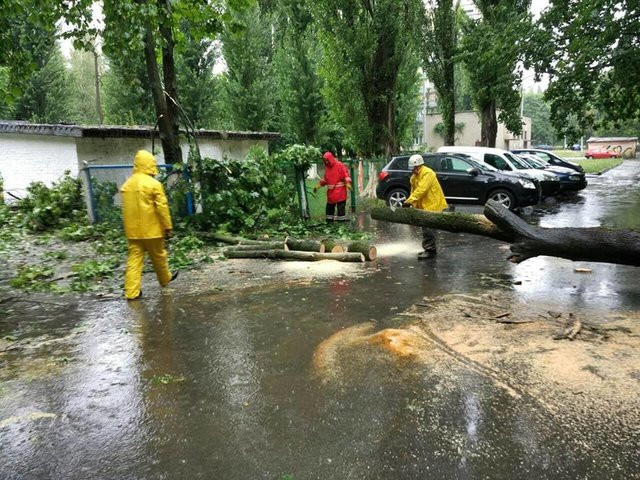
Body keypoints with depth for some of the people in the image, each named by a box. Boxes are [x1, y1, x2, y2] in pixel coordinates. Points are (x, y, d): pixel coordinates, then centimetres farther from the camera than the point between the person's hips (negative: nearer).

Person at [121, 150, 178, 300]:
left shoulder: (126, 184, 8)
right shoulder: (154, 184, -13)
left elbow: (126, 208, 14)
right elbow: (162, 208, -13)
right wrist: (168, 227, -6)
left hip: (133, 230, 5)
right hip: (151, 229, -5)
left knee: (134, 259, 4)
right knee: (158, 256, 14)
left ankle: (131, 291, 0)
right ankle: (165, 279, 34)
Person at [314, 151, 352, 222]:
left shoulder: (340, 165, -7)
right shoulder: (327, 167, 14)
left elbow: (346, 174, -11)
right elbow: (325, 179, 21)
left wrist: (348, 183, -26)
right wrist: (318, 186, 17)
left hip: (340, 191, -6)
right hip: (331, 192, 7)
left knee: (341, 206, -7)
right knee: (329, 207, 10)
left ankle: (342, 220, -4)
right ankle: (329, 221, 19)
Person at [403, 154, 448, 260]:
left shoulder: (427, 173, -18)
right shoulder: (414, 176, 12)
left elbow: (421, 190, -27)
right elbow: (414, 190, 9)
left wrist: (409, 201, -32)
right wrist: (414, 205, -2)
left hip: (432, 205, -10)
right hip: (424, 206, 10)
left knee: (427, 227, -12)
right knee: (426, 227, 14)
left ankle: (429, 250, -7)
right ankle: (431, 248, 25)